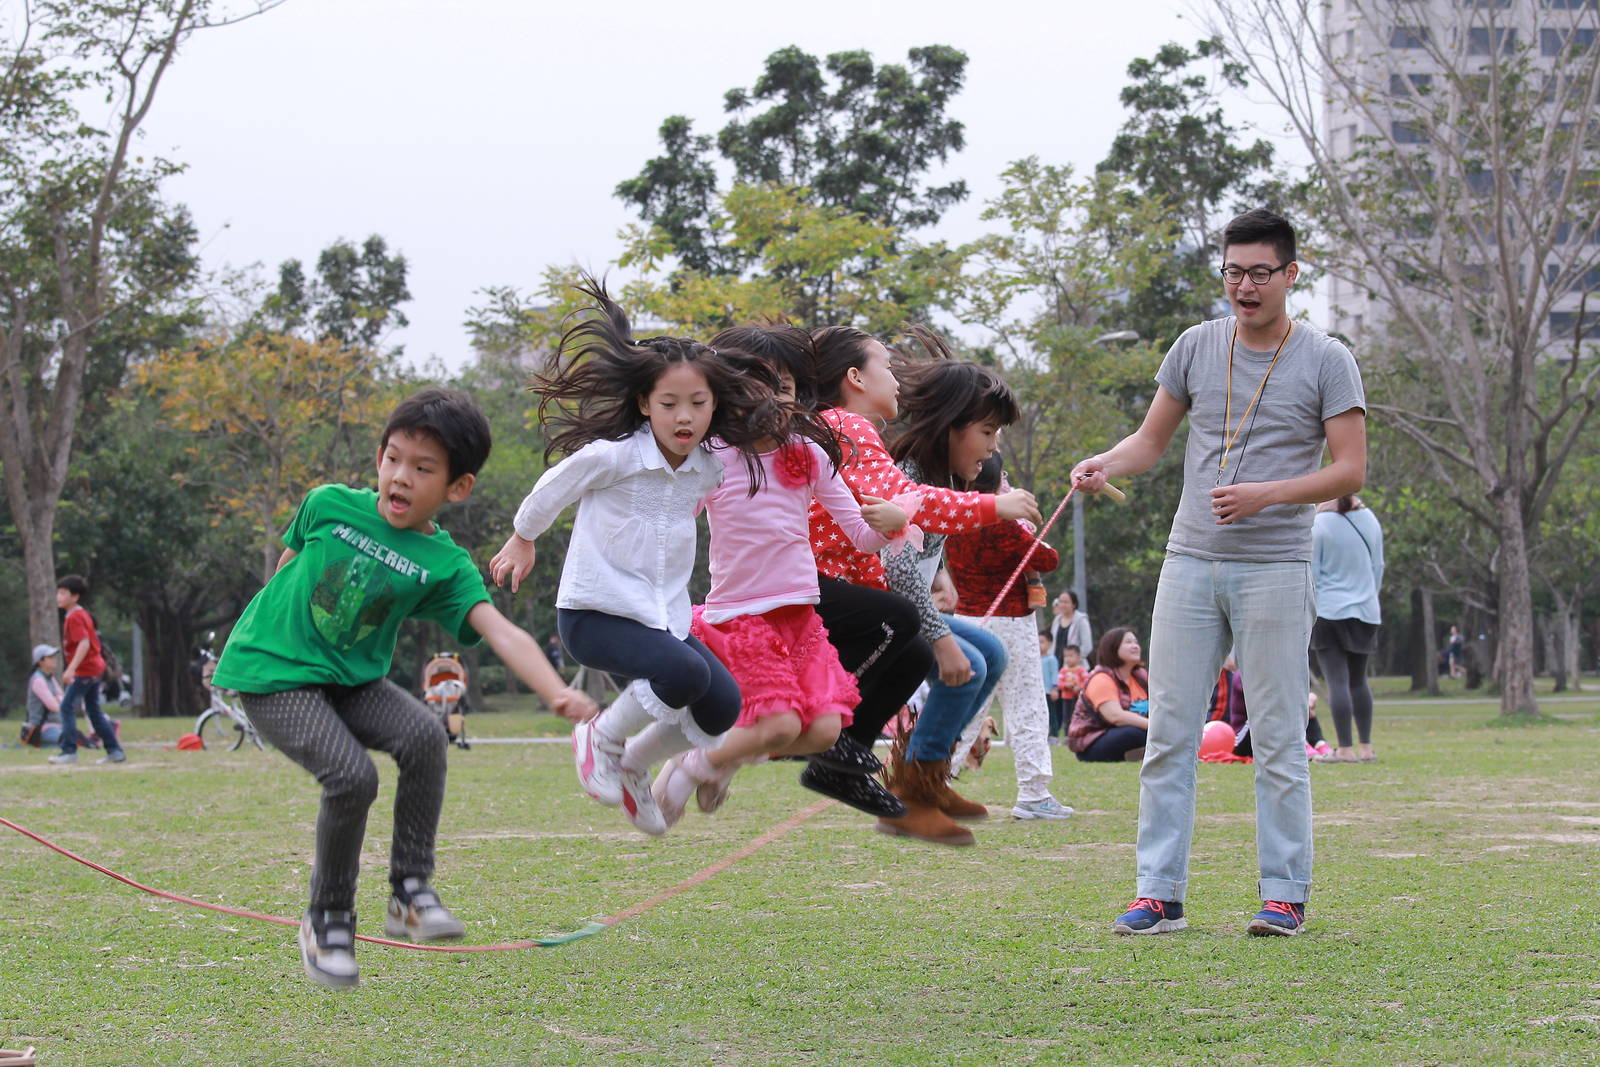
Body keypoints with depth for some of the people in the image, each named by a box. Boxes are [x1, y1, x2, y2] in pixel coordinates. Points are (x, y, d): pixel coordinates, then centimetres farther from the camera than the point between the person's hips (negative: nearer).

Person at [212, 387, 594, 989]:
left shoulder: (445, 565, -7)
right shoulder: (329, 505, -7)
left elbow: (502, 633, -20)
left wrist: (557, 693, -36)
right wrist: (259, 634, 20)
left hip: (353, 679, 3)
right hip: (273, 674, -3)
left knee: (424, 734, -25)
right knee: (351, 775, -24)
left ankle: (410, 892, -11)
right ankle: (327, 921, -4)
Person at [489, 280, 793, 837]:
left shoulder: (709, 468, 1)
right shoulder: (613, 456, -16)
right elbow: (553, 489, 2)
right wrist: (522, 541, 17)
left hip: (664, 615, 7)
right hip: (595, 611, -7)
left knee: (723, 705, -8)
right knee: (685, 673, -30)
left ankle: (634, 763, 18)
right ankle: (601, 738, -2)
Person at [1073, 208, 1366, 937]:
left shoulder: (1325, 361, -1)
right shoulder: (1197, 347, 10)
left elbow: (1350, 470, -5)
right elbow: (1152, 439, 16)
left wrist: (1266, 494, -18)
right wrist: (1103, 465, -5)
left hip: (1275, 568, -3)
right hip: (1190, 562, 4)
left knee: (1278, 739, -1)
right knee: (1168, 732, 1)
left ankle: (1284, 895, 5)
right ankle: (1159, 894, 4)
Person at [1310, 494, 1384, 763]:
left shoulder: (1319, 524, -10)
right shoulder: (1369, 520, 6)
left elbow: (1311, 572, -5)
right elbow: (1378, 567, 14)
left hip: (1329, 610, -5)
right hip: (1365, 610, 5)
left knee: (1337, 681, -5)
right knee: (1358, 681, 13)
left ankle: (1346, 749, -9)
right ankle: (1366, 748, 13)